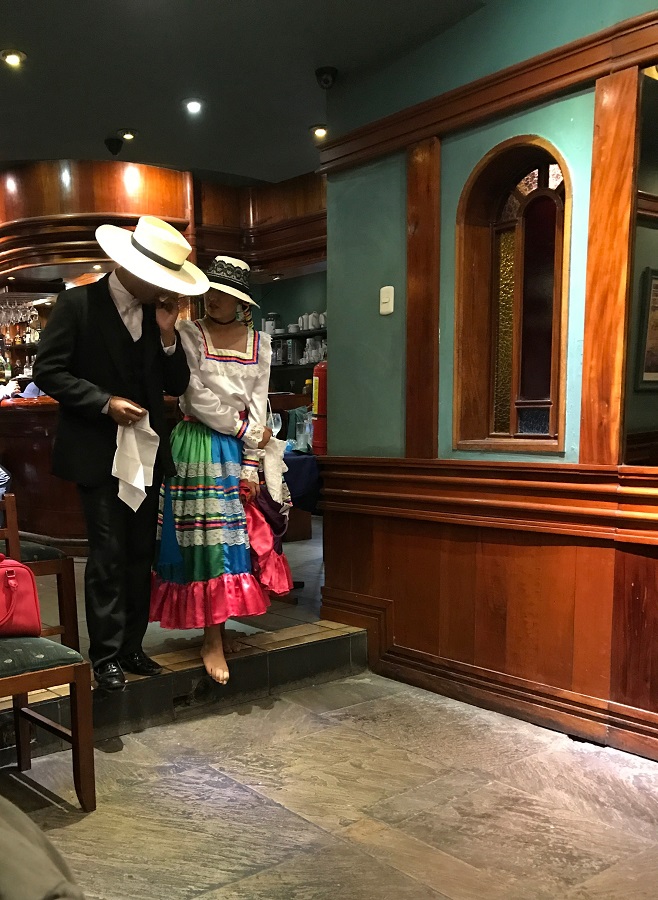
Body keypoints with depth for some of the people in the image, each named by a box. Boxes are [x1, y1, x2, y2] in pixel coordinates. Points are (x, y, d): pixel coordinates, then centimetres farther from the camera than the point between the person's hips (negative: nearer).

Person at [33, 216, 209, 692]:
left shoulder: (158, 311, 8)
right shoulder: (78, 303, -7)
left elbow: (177, 386, 8)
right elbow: (48, 371, -9)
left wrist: (167, 333, -6)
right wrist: (105, 403, -17)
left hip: (147, 451, 5)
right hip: (100, 452, -5)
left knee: (141, 556, 10)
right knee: (108, 557, -3)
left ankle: (132, 647, 22)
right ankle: (106, 656, 10)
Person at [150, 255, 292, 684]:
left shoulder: (259, 342, 8)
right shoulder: (190, 334, -3)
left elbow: (258, 403, 3)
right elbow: (197, 398, -10)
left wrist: (251, 464, -3)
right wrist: (246, 429, -7)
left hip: (240, 449, 4)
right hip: (199, 446, -3)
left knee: (239, 537, 4)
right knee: (207, 538, -4)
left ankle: (219, 624, 17)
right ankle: (212, 639, 1)